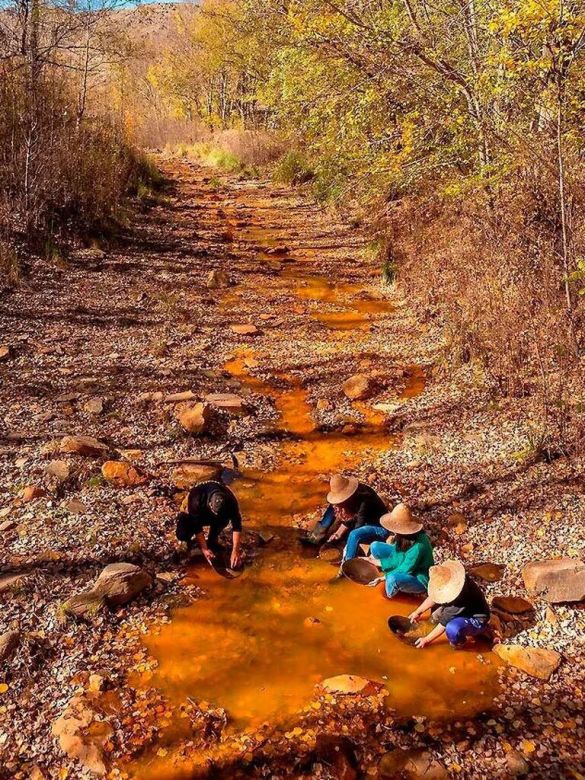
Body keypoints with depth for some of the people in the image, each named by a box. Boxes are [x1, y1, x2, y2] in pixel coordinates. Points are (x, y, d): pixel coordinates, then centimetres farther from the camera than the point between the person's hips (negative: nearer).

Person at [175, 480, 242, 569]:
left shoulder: (230, 501, -33)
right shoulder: (197, 501, -40)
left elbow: (237, 527, -31)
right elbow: (197, 526, -31)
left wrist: (235, 551, -37)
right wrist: (204, 549, -32)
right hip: (195, 516, -2)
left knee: (225, 519, -33)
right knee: (182, 535, -31)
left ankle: (212, 540, -4)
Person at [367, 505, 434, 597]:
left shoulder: (417, 546, -38)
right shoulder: (403, 536, -19)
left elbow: (404, 571, -28)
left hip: (419, 579, -7)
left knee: (393, 579, -40)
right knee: (375, 546, -3)